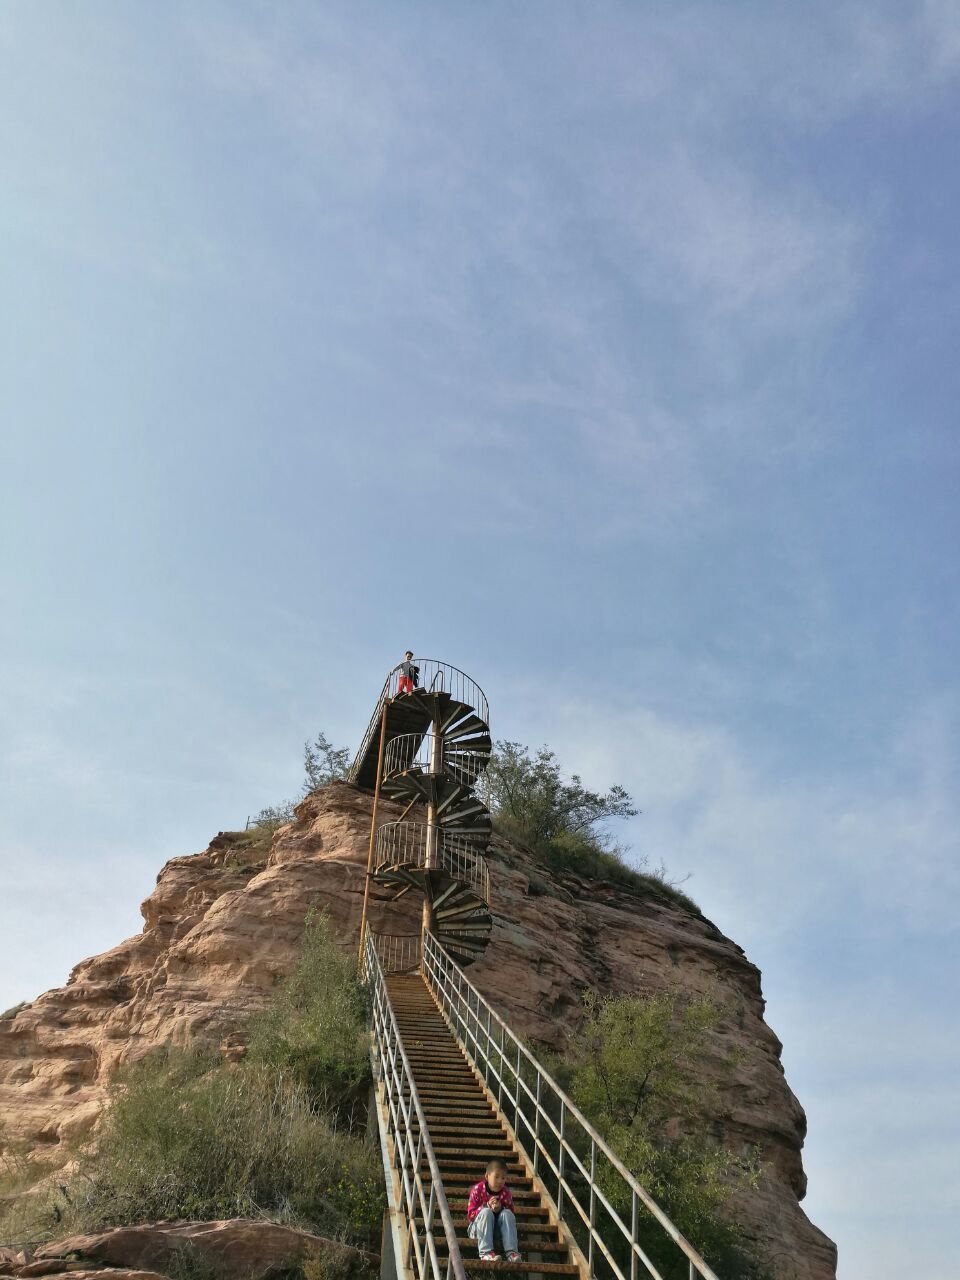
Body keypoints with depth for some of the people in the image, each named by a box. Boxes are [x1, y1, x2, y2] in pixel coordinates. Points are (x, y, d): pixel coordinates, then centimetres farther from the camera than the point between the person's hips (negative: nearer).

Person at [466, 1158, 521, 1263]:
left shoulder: (506, 1192, -4)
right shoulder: (477, 1190, -13)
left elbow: (511, 1213, -3)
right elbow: (470, 1214, -15)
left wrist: (500, 1208, -24)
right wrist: (487, 1206, -29)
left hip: (497, 1228, 3)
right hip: (477, 1229, -3)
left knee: (507, 1213, -24)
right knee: (486, 1212, -32)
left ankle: (511, 1251, -35)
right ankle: (485, 1252, -43)